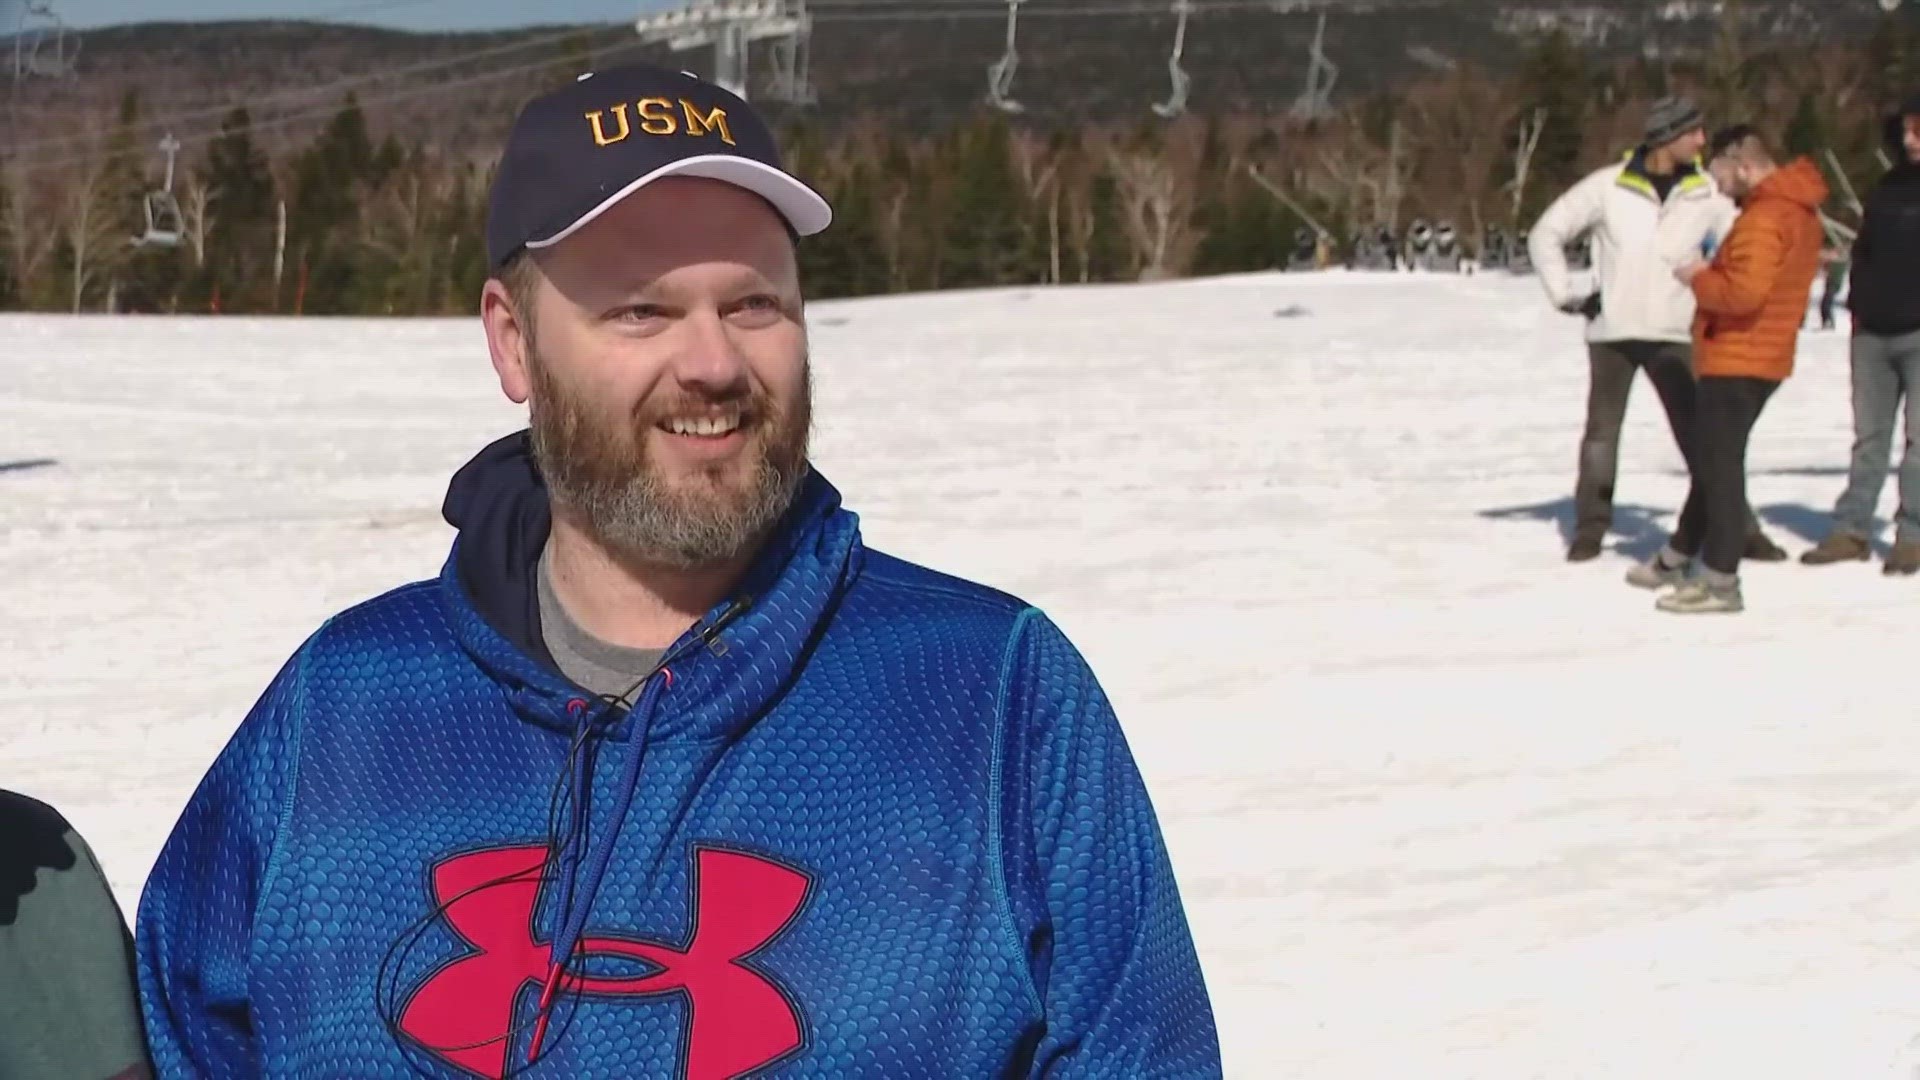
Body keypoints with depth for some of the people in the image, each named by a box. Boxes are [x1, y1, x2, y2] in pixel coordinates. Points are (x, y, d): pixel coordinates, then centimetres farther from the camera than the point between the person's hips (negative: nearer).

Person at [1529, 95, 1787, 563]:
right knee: (1602, 431, 9)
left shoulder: (1706, 194, -1)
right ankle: (1591, 526, 19)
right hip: (1611, 332, 0)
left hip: (1674, 335, 1)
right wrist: (1566, 296, -1)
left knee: (1700, 434, 1)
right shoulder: (1608, 187, -5)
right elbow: (1546, 235, 2)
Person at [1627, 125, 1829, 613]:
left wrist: (1699, 279, -13)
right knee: (1713, 460, 20)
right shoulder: (1800, 211, 12)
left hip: (1737, 359, -10)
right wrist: (1713, 274, 9)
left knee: (1720, 464, -5)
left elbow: (1744, 293, -29)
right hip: (1763, 356, 10)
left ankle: (1720, 581, -3)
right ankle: (1679, 557, 32)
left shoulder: (1763, 218, -21)